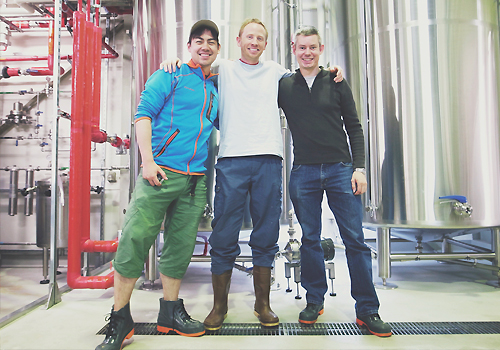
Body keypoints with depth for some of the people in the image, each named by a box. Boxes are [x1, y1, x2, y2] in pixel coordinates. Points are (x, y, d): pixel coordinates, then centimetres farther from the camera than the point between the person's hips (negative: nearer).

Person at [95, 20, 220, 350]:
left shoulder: (217, 88, 19)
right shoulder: (169, 75, 5)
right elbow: (143, 114, -2)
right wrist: (148, 161, -12)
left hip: (196, 180, 5)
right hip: (161, 172, -4)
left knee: (181, 246, 8)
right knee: (135, 239, -9)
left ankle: (171, 311, 23)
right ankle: (120, 319, 6)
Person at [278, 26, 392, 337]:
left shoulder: (337, 83, 9)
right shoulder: (283, 86, 9)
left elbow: (354, 127, 7)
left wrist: (359, 167, -2)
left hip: (340, 169, 0)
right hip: (303, 172, 1)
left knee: (355, 239, -1)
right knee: (310, 239, 6)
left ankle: (367, 310, 11)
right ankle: (315, 300, 22)